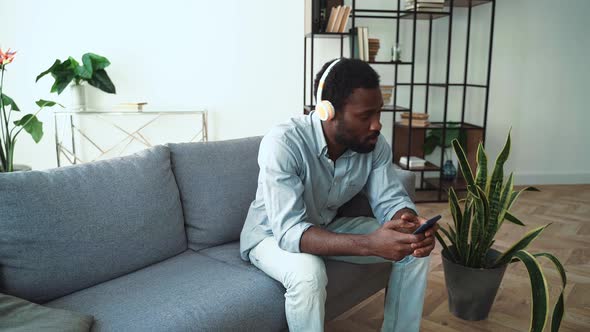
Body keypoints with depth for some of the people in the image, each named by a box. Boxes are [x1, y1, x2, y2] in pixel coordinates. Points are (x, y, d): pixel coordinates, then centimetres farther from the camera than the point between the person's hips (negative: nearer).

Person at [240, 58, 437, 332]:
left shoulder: (374, 143, -16)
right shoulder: (282, 144, -34)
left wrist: (411, 224, -36)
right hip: (273, 234, -5)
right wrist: (369, 244, -50)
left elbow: (390, 199, -12)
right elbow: (290, 232, -39)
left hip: (329, 227, 5)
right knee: (308, 273, -38)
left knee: (415, 249, -8)